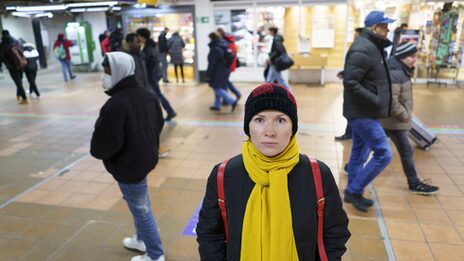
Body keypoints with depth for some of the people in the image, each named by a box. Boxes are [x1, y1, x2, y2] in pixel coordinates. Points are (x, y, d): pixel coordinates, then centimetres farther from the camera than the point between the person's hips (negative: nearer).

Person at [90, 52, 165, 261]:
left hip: (128, 166, -9)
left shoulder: (115, 104, -28)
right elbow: (158, 123, 11)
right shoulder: (145, 94, 0)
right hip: (146, 159, 9)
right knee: (140, 206, 26)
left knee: (141, 209, 7)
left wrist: (97, 152, -4)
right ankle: (142, 239, 46)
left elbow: (105, 144, -26)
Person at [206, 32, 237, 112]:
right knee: (219, 89, 16)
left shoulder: (214, 49, -19)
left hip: (218, 72, -9)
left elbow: (212, 63, -19)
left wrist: (208, 75, -13)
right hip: (224, 71, 9)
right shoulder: (223, 46, 9)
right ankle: (217, 105, 22)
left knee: (218, 89, -3)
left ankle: (232, 101, -11)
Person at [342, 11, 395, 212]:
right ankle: (354, 191, 7)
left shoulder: (372, 47, 14)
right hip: (363, 114, -10)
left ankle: (352, 192, 29)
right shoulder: (362, 50, -19)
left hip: (363, 112, 10)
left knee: (359, 154, 16)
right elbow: (350, 83, -26)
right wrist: (376, 101, -22)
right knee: (383, 154, -6)